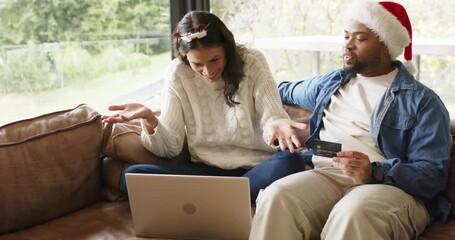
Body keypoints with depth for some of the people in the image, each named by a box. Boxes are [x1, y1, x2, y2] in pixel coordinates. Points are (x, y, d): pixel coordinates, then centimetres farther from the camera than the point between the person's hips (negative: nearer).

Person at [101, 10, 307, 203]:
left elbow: (273, 119, -12)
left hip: (256, 169, -1)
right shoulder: (178, 73, -3)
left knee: (291, 162, -35)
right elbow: (170, 147, -5)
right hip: (206, 171, 1)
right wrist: (149, 120, -26)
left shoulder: (252, 62, -6)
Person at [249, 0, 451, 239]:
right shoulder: (330, 83, 23)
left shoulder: (422, 101, 5)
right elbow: (290, 91, 46)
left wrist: (376, 173, -21)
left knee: (352, 213, -40)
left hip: (391, 185, -4)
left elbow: (433, 175, -5)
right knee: (275, 197, -29)